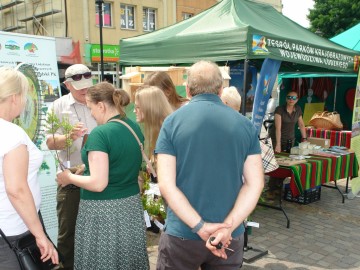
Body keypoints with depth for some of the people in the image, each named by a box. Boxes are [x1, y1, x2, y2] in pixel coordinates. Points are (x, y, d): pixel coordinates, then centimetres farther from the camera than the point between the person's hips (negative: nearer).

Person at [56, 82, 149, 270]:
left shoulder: (100, 133, -19)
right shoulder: (135, 128, 4)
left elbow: (98, 184, -23)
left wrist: (69, 177, -6)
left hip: (103, 211, -7)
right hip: (131, 205, 7)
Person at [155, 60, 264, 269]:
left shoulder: (173, 122, -8)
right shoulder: (246, 125, -1)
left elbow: (166, 185, -14)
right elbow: (255, 184, -7)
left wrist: (201, 227, -14)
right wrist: (228, 226, -12)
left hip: (181, 234, -2)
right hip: (231, 237, 2)